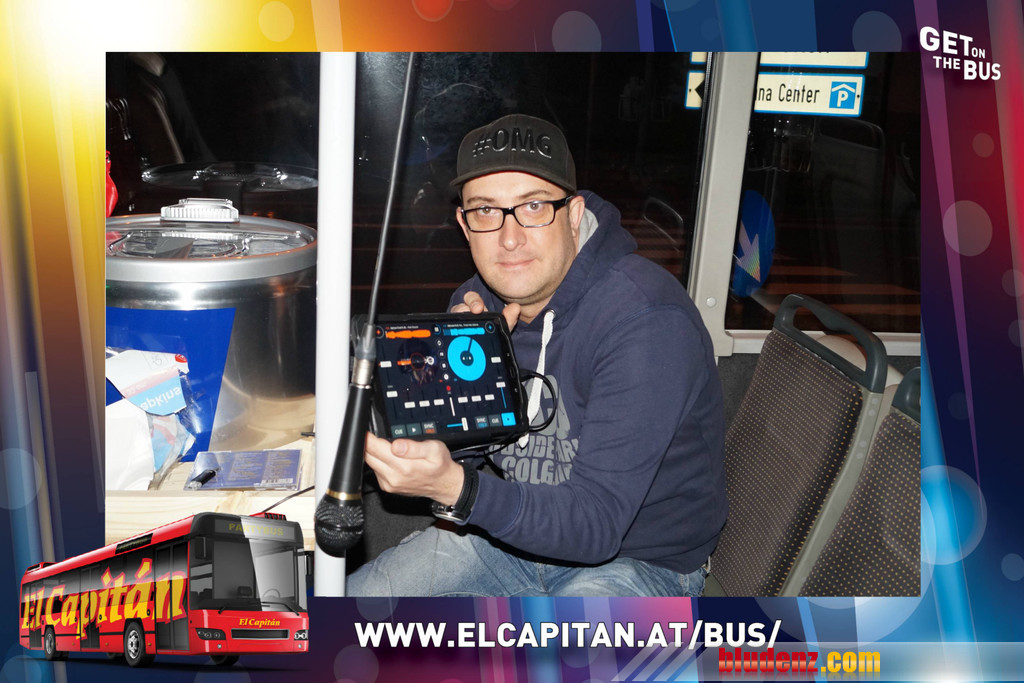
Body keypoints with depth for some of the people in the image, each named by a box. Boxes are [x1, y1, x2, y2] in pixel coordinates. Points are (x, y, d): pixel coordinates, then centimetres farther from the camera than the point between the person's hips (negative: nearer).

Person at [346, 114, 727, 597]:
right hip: (514, 533, 6)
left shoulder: (648, 322, -27)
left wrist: (455, 487, -46)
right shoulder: (477, 303, -5)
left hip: (638, 561, -5)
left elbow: (595, 524, -31)